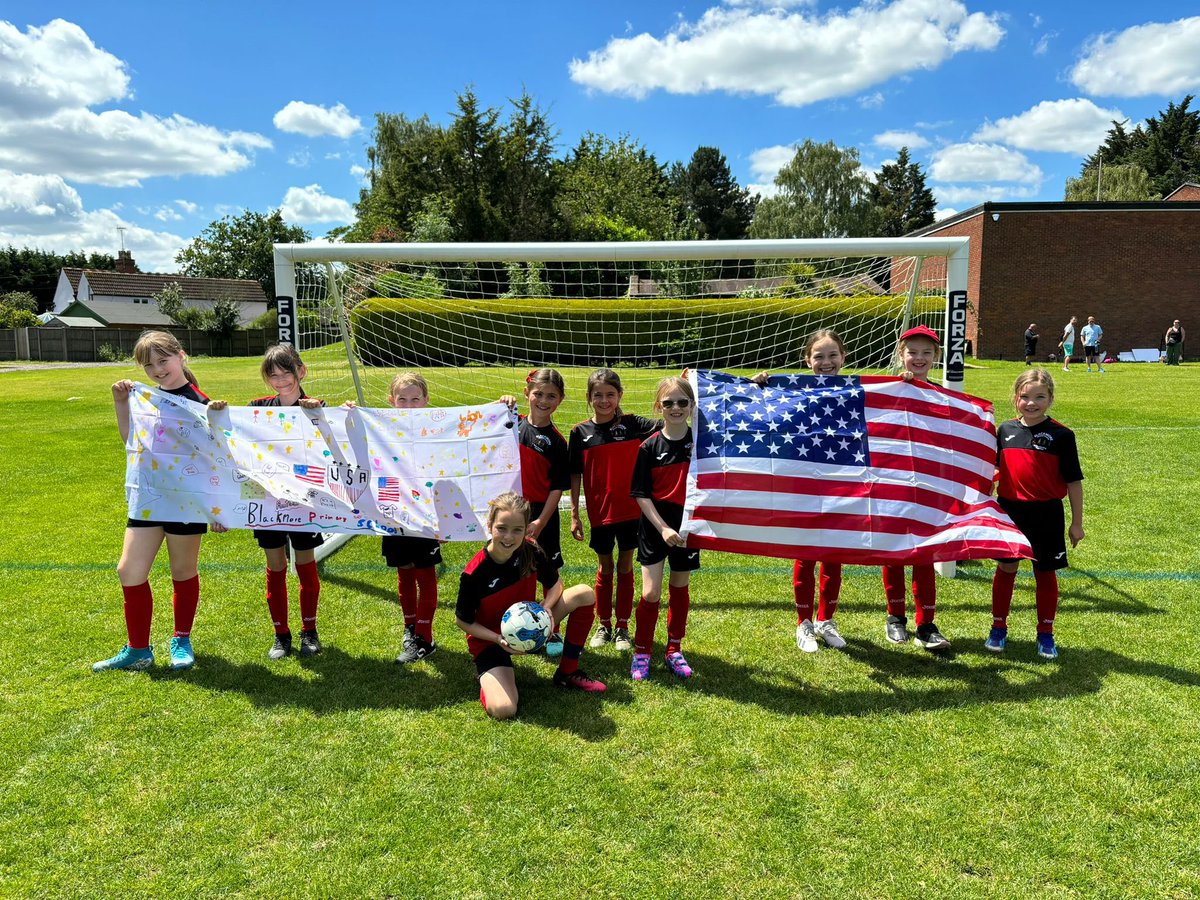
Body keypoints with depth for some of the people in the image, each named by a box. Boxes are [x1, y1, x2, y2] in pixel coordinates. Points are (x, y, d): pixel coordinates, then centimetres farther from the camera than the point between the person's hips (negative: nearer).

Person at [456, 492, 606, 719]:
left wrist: (547, 608, -20)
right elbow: (462, 621, -13)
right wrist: (498, 639, -25)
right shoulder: (474, 573, -27)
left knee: (584, 594, -11)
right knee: (503, 710, -28)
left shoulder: (531, 553, -17)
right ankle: (489, 678, 11)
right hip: (490, 640, -5)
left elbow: (555, 583, 1)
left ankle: (568, 672, 4)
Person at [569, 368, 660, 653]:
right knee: (605, 568, 13)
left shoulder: (631, 424, -4)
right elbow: (575, 475, 1)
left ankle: (623, 626, 24)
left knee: (625, 567, 11)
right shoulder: (580, 432, -3)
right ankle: (604, 625, 28)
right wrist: (574, 514, 1)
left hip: (630, 510, 0)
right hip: (599, 512, 0)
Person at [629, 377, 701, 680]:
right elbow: (641, 495, -8)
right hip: (655, 526, -2)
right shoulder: (650, 446, -7)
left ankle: (674, 650, 29)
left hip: (688, 526, 2)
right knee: (651, 593, -3)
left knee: (679, 589, 14)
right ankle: (641, 652, 16)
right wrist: (663, 528, -15)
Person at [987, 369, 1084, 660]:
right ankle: (998, 628, 23)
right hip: (1009, 510, 2)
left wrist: (1077, 522, -3)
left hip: (1046, 515, -2)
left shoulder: (1061, 435, -8)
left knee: (1045, 573, 9)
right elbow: (993, 468, 15)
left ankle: (1045, 634, 23)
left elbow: (1073, 481, -4)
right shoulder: (1006, 430, 1)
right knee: (1005, 568, 10)